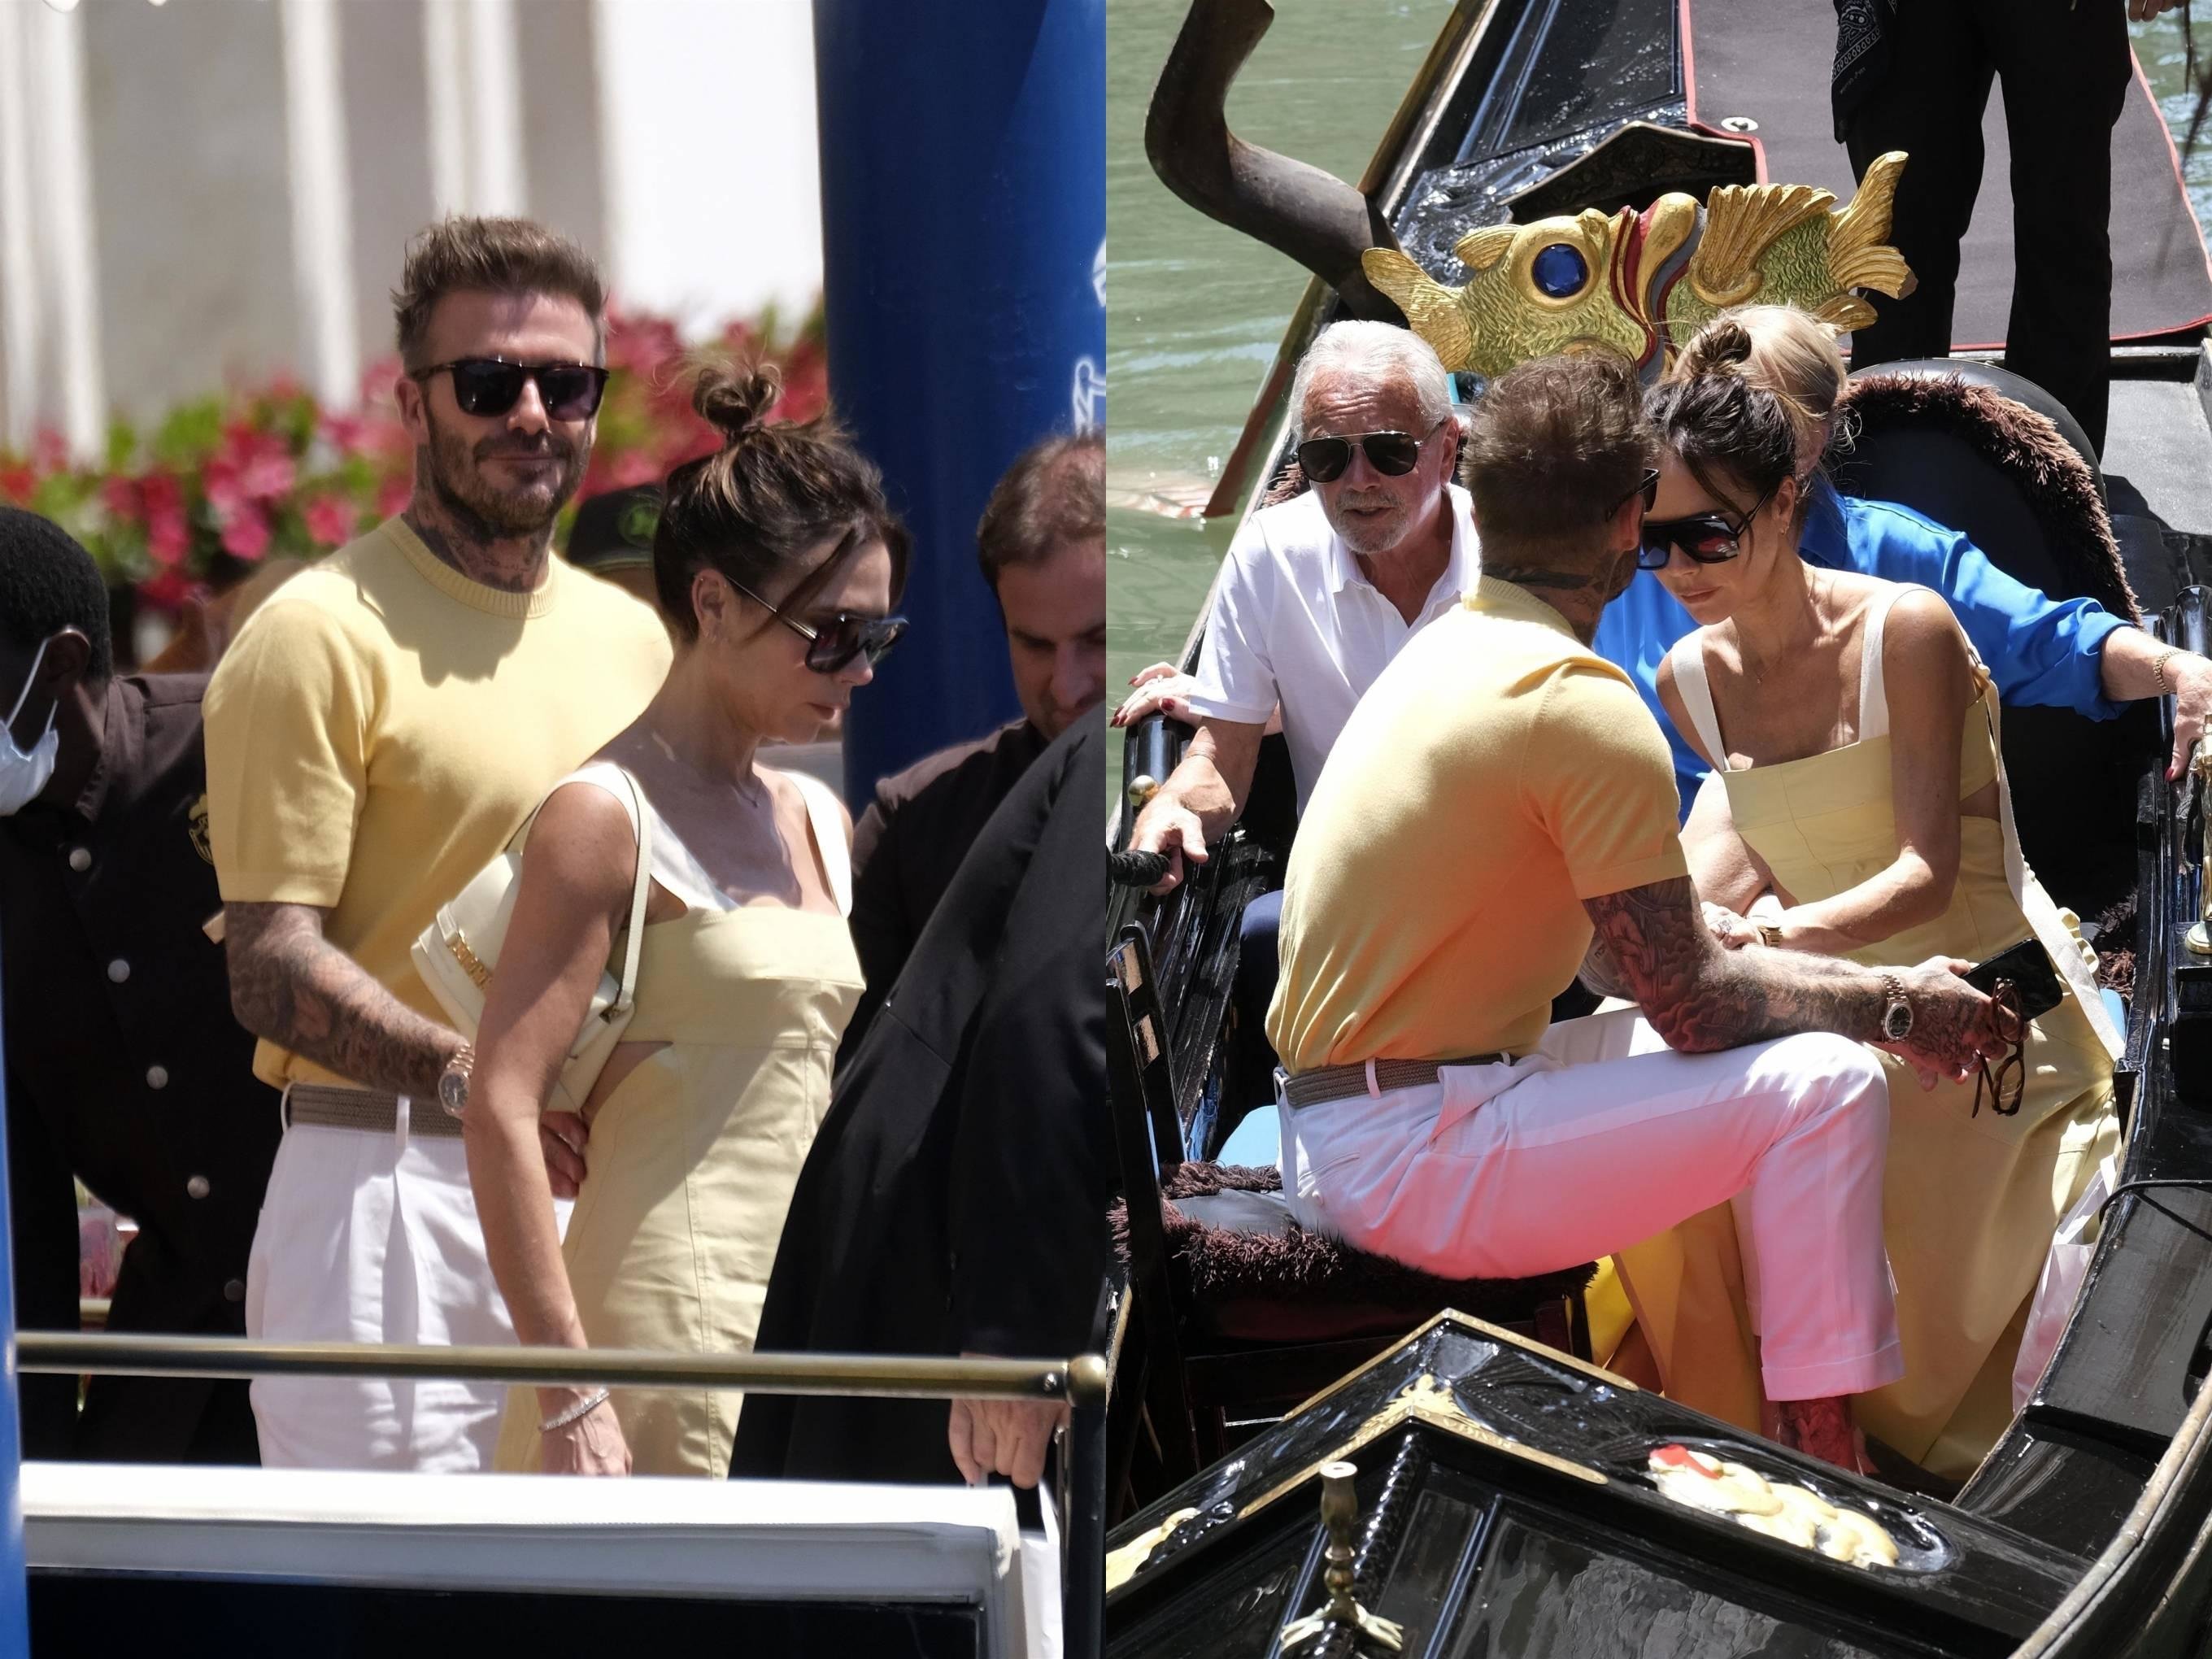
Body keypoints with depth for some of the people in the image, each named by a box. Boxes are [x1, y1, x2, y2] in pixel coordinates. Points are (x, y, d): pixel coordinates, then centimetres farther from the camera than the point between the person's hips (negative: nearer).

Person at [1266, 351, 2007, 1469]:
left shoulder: (1441, 655, 13)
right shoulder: (1585, 705, -16)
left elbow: (1637, 957, 18)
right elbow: (1693, 1002, -13)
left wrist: (1849, 986, 14)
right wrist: (1898, 1006, 1)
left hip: (1322, 1146, 10)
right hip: (1412, 1159, -10)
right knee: (1821, 1087, -10)